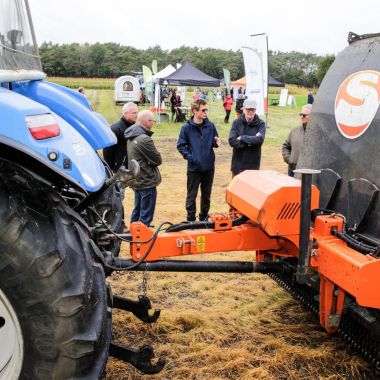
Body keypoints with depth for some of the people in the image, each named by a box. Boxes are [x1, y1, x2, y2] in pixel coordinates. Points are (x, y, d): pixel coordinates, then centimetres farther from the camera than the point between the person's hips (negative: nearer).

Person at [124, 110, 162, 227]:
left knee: (137, 211, 20)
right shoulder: (144, 139, -23)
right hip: (147, 182, -10)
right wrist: (151, 161, 1)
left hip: (137, 181, 10)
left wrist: (148, 160, -5)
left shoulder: (131, 137, 6)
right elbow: (158, 160, -18)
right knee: (146, 215, -1)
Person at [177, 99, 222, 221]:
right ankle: (191, 219, 17)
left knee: (206, 194, 15)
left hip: (209, 166, 3)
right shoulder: (186, 128, -7)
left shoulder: (210, 125, 0)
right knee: (192, 195, 5)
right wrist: (189, 156, -16)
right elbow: (180, 146, -2)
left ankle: (204, 217, 30)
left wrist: (217, 142, -13)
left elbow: (214, 142, 10)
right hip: (194, 167, -3)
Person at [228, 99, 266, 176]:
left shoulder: (260, 124, -2)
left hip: (253, 165, -1)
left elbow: (260, 140, -20)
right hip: (238, 164, 1)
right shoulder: (236, 123, -1)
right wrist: (251, 142, -16)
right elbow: (232, 141, -13)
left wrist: (242, 138, -14)